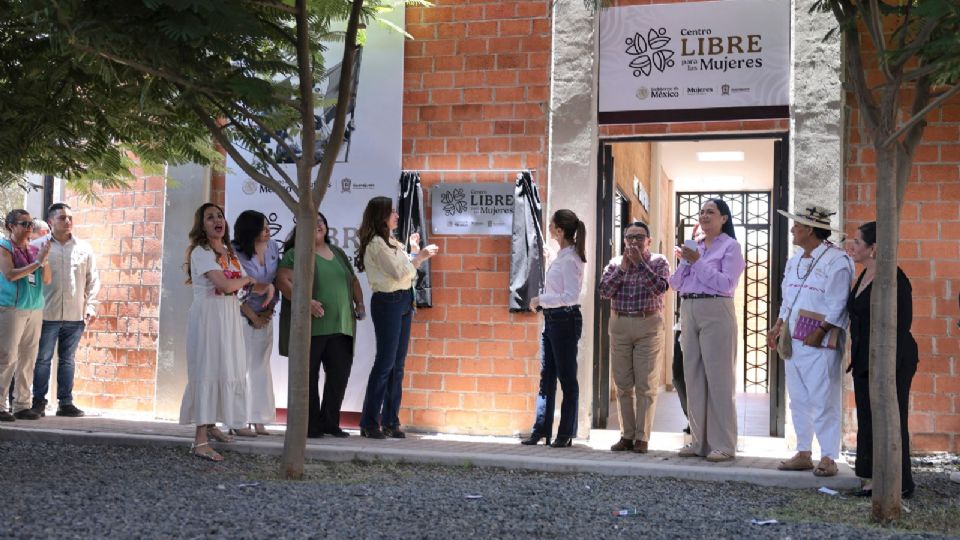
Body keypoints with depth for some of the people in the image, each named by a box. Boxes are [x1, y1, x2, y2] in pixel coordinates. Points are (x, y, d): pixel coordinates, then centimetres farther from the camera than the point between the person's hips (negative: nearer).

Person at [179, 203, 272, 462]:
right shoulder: (200, 252, -8)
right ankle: (200, 441, -11)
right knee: (207, 372, -10)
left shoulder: (229, 253, 17)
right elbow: (225, 285, -21)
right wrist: (247, 279, -2)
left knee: (227, 370, 9)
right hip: (208, 316, -8)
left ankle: (211, 425, 25)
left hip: (229, 316, 8)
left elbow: (246, 285, 16)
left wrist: (265, 287, -5)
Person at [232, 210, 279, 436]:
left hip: (265, 316, 6)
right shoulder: (236, 253, -13)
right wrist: (254, 317, -8)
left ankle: (259, 421, 12)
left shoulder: (272, 247, 4)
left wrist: (270, 309, -1)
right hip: (243, 316, -6)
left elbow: (276, 281, 9)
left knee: (261, 367, 7)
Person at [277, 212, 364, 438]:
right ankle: (311, 425, 7)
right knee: (309, 376, 0)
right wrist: (306, 301, -22)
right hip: (309, 327, -6)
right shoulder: (295, 254, 0)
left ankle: (330, 422, 15)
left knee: (340, 374, 3)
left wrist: (359, 302, 12)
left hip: (340, 326, 6)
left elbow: (353, 280, 27)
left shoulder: (338, 253, 20)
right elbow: (284, 281, -12)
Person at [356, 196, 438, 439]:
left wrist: (414, 252, 12)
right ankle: (369, 423, -1)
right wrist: (420, 256, -4)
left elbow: (405, 272, 18)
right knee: (385, 362, -7)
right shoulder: (376, 243, -11)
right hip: (387, 302, -9)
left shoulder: (390, 242, 17)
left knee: (397, 365, 8)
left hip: (403, 302, 9)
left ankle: (390, 421, 12)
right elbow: (398, 272, -15)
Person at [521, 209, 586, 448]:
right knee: (546, 376, 11)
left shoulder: (570, 259, -16)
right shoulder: (561, 256, 11)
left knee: (566, 377, 0)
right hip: (552, 319, 9)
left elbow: (570, 295, -23)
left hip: (565, 319, -9)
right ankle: (541, 429, 16)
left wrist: (541, 300, -18)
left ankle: (566, 433, 8)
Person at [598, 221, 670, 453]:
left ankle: (642, 437, 1)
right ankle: (626, 435, 11)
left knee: (646, 386, -3)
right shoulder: (615, 263, 11)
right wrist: (623, 267, -6)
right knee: (623, 385, 5)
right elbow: (604, 291, -1)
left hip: (648, 325, -3)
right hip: (619, 325, 3)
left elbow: (660, 288, -14)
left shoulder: (658, 262, 3)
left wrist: (640, 263, -13)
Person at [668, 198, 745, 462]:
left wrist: (697, 262, -13)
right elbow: (675, 284, 14)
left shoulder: (730, 246, 0)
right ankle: (699, 441, 13)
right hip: (689, 311, 7)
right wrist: (684, 261, -2)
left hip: (715, 312, -7)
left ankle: (723, 445, -2)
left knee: (718, 379, -6)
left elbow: (726, 284, -13)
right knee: (693, 378, 7)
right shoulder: (694, 246, 18)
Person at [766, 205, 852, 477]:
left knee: (823, 401, -6)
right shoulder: (795, 261, 17)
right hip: (793, 342, 8)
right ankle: (803, 454, 20)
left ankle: (828, 458, 0)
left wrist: (819, 332, -19)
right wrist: (778, 327, 11)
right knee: (798, 401, 12)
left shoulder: (837, 260, -9)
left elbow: (838, 305, -14)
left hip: (819, 343, -8)